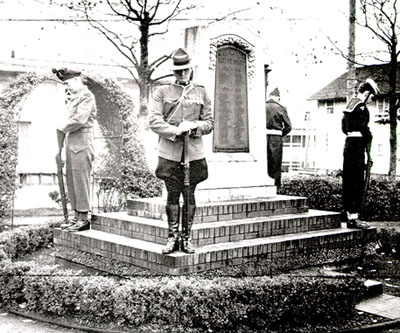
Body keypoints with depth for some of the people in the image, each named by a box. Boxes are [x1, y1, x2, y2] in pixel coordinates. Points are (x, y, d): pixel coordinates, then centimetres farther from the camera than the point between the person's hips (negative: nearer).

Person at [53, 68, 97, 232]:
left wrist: (61, 129, -5)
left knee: (81, 180, -6)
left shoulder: (86, 96, -7)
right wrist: (60, 148, 15)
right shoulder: (73, 98, 19)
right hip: (71, 142, 9)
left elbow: (79, 119, -19)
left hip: (82, 141, -9)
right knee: (71, 181, 10)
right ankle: (77, 216, 17)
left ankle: (84, 219, -1)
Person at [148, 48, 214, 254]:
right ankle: (173, 237, 11)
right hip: (169, 152, -1)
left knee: (189, 196, 4)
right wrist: (176, 130, -15)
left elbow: (210, 123, 12)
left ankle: (186, 237, 13)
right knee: (172, 195, 2)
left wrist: (195, 126, -9)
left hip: (194, 152, 1)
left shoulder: (201, 93, 12)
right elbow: (153, 121, -3)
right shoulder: (162, 92, 7)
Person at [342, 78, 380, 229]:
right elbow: (364, 128, -15)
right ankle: (354, 216, -8)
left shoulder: (349, 104, 18)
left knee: (348, 182, 10)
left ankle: (349, 216, 14)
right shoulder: (361, 106, -11)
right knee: (357, 183, -8)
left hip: (348, 144, 10)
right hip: (357, 146, -10)